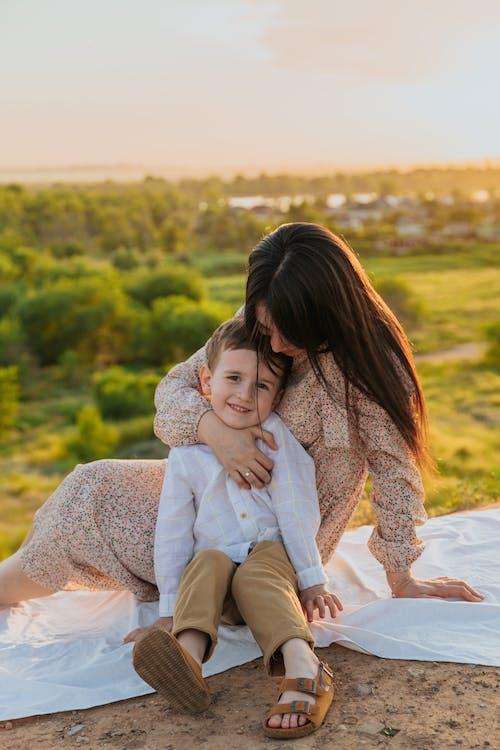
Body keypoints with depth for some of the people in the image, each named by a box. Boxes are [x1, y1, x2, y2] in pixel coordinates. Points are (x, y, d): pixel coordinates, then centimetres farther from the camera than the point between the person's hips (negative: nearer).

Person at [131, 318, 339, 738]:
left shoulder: (277, 438, -5)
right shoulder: (187, 456, 0)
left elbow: (297, 511, -5)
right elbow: (172, 534, 2)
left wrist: (312, 578, -6)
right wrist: (170, 609, 0)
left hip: (272, 559, -1)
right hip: (217, 578, 2)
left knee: (256, 574, -32)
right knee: (207, 561, -29)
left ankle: (303, 666, -53)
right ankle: (189, 653, -53)